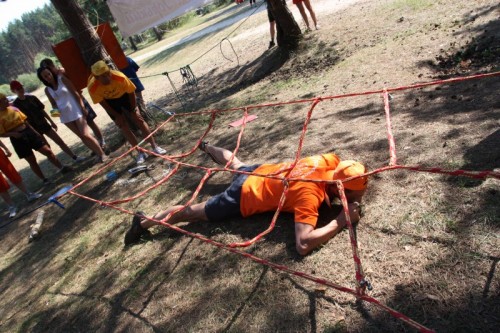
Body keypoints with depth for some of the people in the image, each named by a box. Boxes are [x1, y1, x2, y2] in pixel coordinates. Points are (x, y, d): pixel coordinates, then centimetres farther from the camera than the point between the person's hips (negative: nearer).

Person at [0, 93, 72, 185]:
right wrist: (13, 134, -25)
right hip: (17, 138, -4)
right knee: (32, 160, 5)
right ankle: (44, 179, 18)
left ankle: (62, 168, 16)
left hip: (28, 131, 4)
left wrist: (34, 131, 11)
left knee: (47, 151, 3)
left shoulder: (13, 108, 4)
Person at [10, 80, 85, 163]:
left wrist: (51, 122, 11)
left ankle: (75, 157, 13)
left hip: (44, 124, 4)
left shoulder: (31, 97, 4)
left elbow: (42, 110, 10)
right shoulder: (16, 104, -9)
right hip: (34, 128, -4)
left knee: (60, 141, 5)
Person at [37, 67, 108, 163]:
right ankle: (97, 153, 16)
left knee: (85, 135, -12)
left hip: (75, 111, -4)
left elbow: (75, 92, -6)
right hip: (65, 115, 5)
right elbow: (53, 104, 17)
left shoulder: (62, 79, -3)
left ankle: (102, 154, -2)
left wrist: (82, 107, -13)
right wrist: (56, 109, -6)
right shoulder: (47, 90, 8)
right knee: (81, 136, 7)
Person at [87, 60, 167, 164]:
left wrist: (133, 110, -12)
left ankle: (155, 147, -4)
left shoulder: (120, 77, -37)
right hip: (109, 101, 1)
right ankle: (140, 152, 1)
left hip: (123, 95, 0)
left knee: (138, 118, -9)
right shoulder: (92, 87, -34)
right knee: (123, 126, -5)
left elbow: (131, 92, -19)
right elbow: (102, 103, -17)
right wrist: (117, 115, -13)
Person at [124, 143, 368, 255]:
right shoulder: (310, 193, -38)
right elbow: (302, 245, -46)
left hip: (258, 173, 8)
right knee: (194, 212, 10)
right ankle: (144, 222, 28)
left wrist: (354, 195, -7)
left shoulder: (329, 161, -17)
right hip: (244, 198, -7)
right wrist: (341, 221, -36)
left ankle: (206, 147, 68)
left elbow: (347, 171, 11)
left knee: (236, 164, 39)